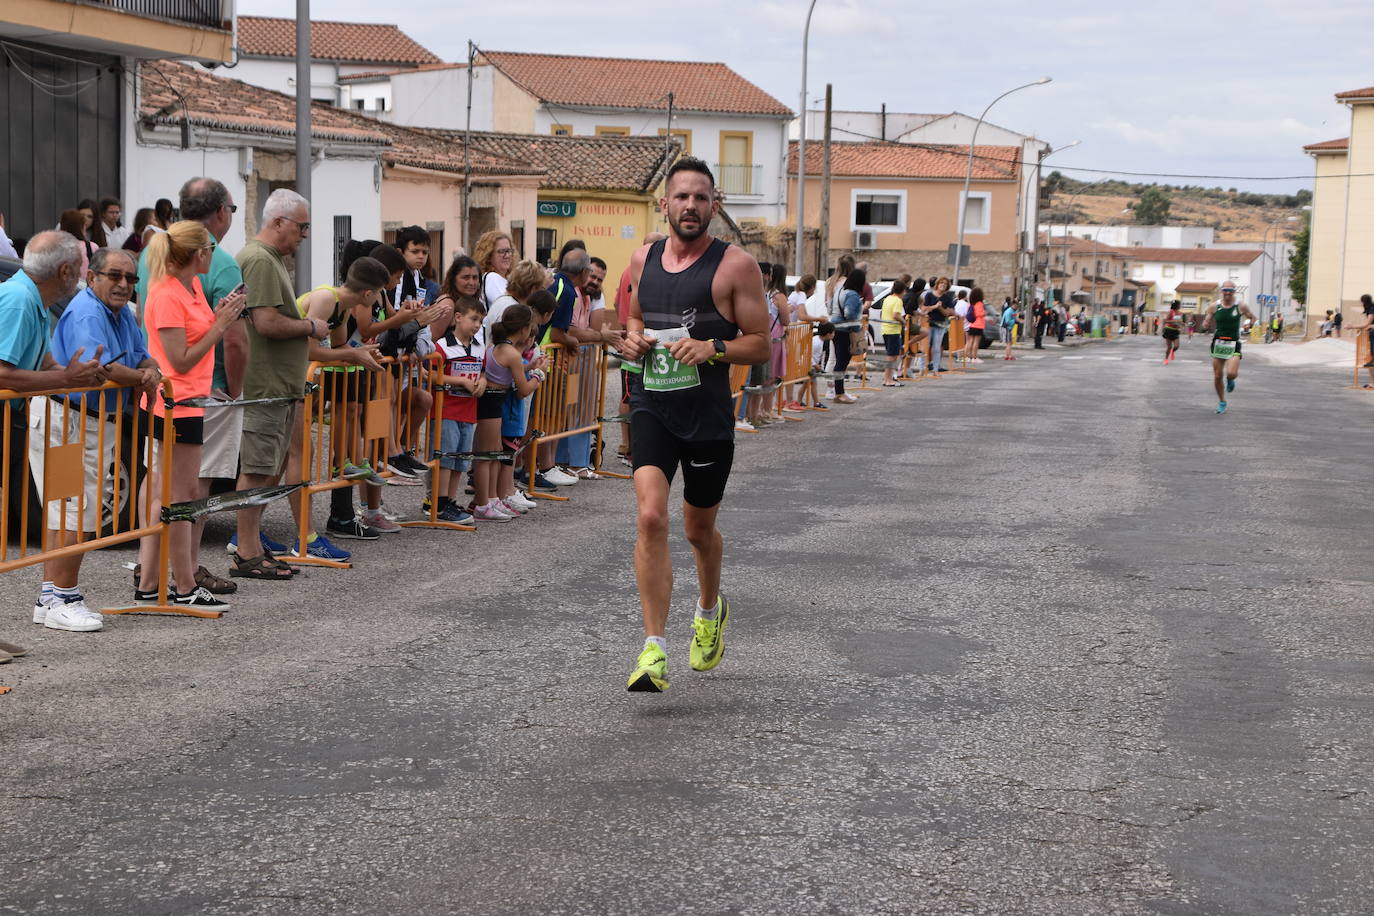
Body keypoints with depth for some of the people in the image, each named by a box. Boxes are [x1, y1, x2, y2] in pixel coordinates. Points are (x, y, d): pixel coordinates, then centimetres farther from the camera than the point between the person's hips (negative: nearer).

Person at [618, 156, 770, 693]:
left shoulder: (736, 266, -6)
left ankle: (709, 611, 46)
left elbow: (761, 345, -4)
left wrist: (713, 349, -22)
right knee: (650, 517, -17)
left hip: (708, 412, -2)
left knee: (699, 528, 14)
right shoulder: (644, 260, 8)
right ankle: (654, 649, -17)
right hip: (652, 406, 2)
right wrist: (634, 339, 2)